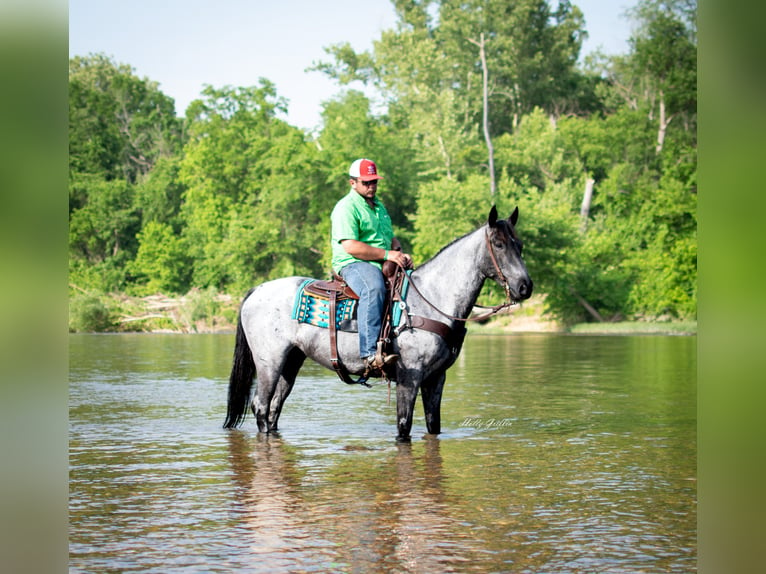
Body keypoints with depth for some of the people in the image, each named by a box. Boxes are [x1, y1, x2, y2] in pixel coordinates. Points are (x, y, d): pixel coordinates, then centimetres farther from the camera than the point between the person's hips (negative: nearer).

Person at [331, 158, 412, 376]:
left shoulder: (379, 206, 24)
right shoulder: (346, 207, -6)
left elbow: (390, 238, 29)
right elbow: (350, 246, -17)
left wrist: (400, 253, 6)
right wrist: (387, 254, -17)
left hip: (383, 266, 9)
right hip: (352, 265, -9)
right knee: (373, 289, -38)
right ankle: (370, 354, -50)